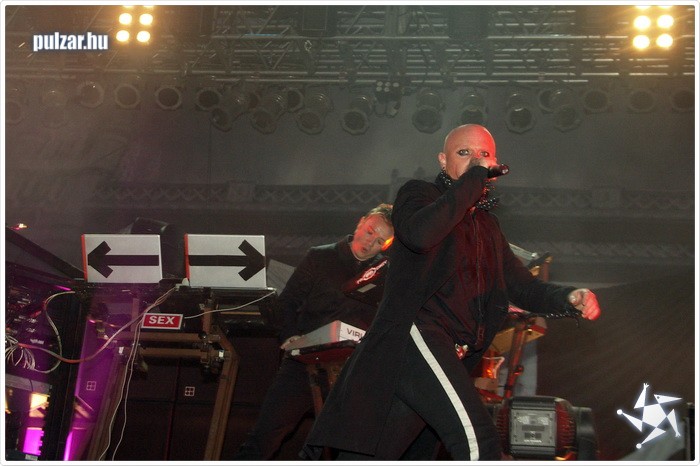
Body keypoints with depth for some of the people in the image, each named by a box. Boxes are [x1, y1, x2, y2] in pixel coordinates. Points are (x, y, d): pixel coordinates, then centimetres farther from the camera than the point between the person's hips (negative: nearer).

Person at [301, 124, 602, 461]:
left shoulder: (487, 227, 26)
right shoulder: (420, 194, 7)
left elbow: (524, 287, 22)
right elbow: (419, 234, -17)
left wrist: (569, 296, 2)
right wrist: (474, 177, -10)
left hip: (451, 359, 7)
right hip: (414, 333, -7)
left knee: (366, 457, 4)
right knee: (478, 442, -24)